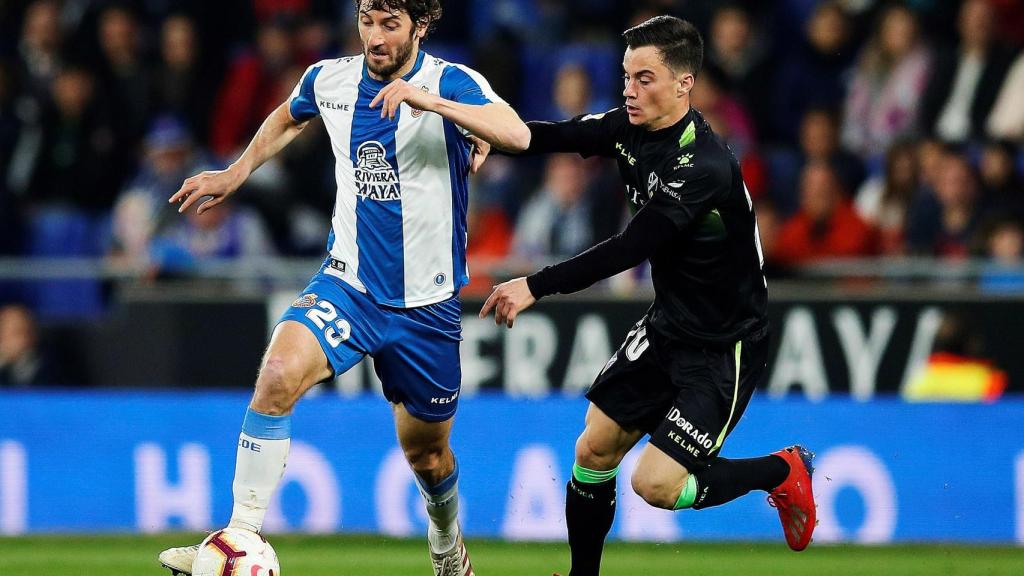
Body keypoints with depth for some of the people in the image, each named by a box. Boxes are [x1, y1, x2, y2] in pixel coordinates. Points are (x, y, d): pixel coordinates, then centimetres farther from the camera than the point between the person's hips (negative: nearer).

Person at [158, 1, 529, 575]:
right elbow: (288, 118, 25)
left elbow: (517, 135, -34)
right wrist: (237, 173, 17)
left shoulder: (450, 83, -14)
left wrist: (428, 99, -42)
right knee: (279, 376, -27)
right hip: (348, 284, 2)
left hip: (427, 303, -2)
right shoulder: (329, 80, 0)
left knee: (426, 451, 13)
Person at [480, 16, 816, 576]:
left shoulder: (704, 168, -29)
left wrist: (536, 287, -32)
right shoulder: (632, 128, -4)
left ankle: (784, 471, 10)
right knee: (593, 451, 7)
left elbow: (628, 250, -31)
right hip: (667, 325, 8)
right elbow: (561, 136, -3)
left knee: (656, 484, -14)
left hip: (724, 348, -8)